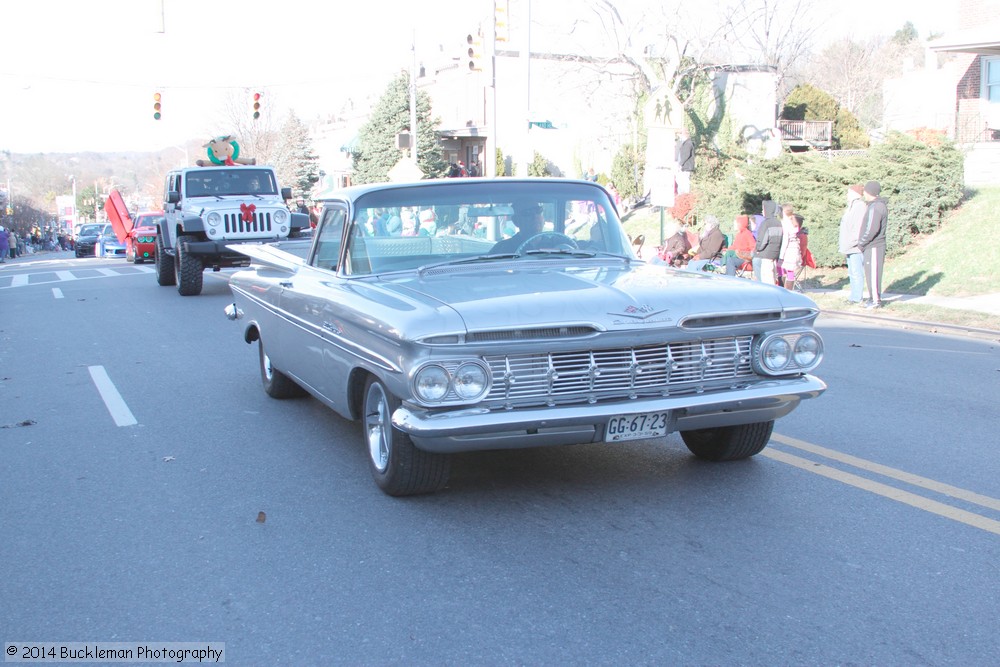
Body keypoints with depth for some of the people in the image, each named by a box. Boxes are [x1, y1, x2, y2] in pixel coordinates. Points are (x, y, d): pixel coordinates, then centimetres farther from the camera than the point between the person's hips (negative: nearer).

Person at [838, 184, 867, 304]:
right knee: (852, 273, 13)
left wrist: (849, 244, -19)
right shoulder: (852, 207, 20)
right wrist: (845, 246, 18)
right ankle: (854, 296, 18)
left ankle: (857, 298, -6)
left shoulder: (859, 207, -12)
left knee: (857, 273, -8)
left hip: (855, 247, -10)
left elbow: (858, 229, -19)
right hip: (850, 248, 10)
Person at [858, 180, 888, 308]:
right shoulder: (880, 205, 16)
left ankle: (875, 300, -2)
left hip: (873, 247, -10)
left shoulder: (875, 207, -16)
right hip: (872, 246, 10)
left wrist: (861, 243, -12)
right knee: (871, 273, 14)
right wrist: (862, 243, 16)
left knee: (873, 273, -5)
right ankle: (873, 298, 20)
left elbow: (872, 229, -23)